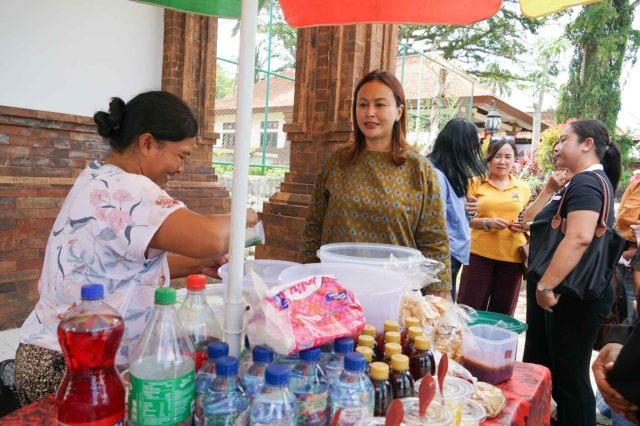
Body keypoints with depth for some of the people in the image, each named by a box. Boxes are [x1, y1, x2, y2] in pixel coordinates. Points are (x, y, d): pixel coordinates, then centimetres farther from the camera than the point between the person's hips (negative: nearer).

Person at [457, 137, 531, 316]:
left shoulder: (523, 188, 9)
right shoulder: (476, 183, 1)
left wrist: (523, 226, -5)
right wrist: (487, 223, -18)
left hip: (512, 256, 3)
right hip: (480, 253, -2)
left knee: (502, 313, 12)